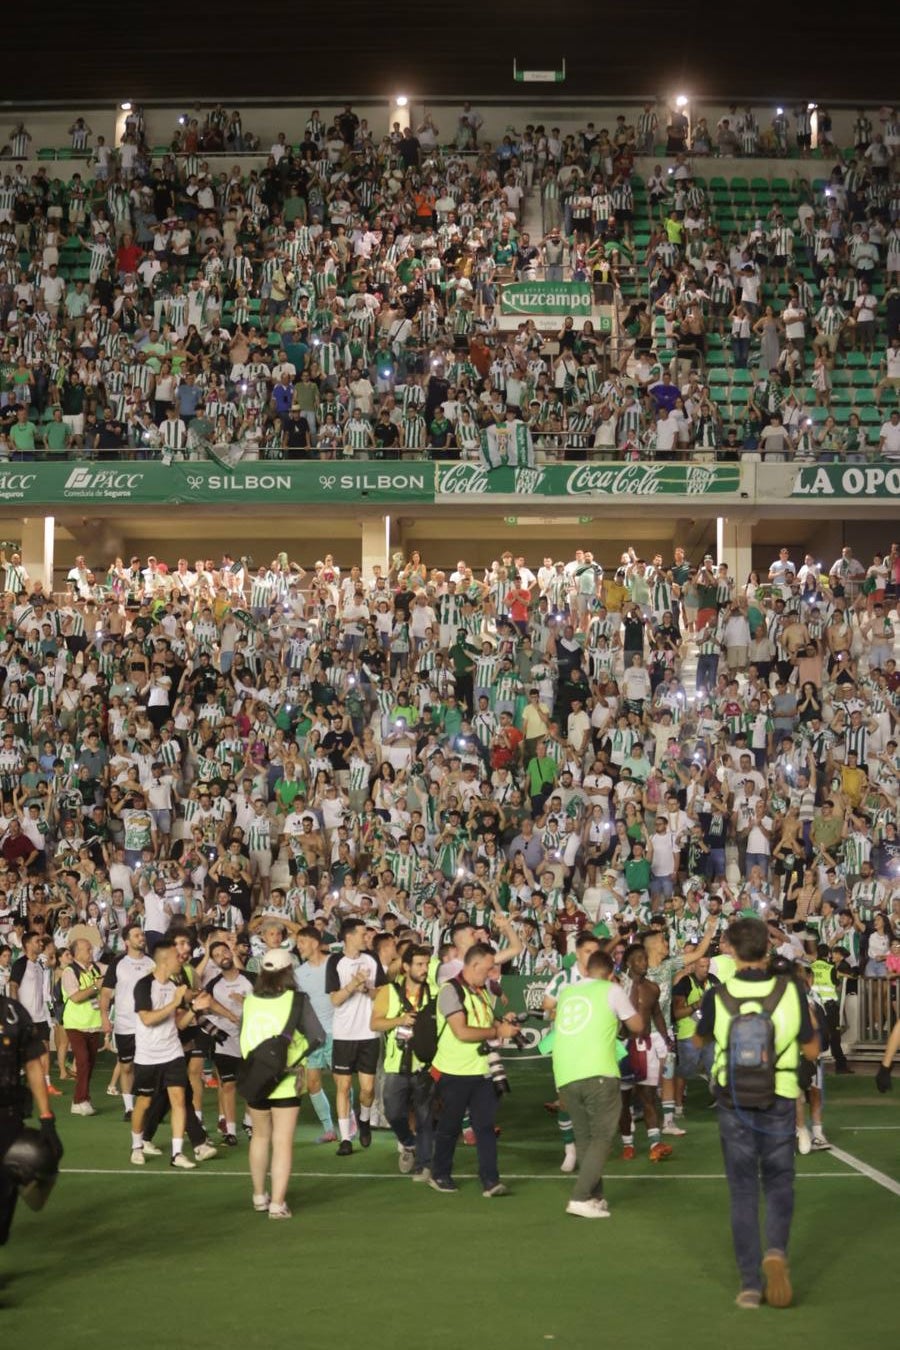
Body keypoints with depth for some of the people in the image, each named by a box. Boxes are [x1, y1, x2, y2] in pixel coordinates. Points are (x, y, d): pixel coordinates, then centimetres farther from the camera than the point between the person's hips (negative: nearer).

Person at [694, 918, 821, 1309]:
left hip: (734, 1104, 0)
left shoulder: (716, 998, -11)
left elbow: (699, 1040, 9)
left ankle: (751, 1283, 8)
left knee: (743, 1192, 10)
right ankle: (776, 1251, -9)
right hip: (779, 1103, 0)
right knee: (779, 1184, 17)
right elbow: (812, 1051, -2)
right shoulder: (791, 993, -11)